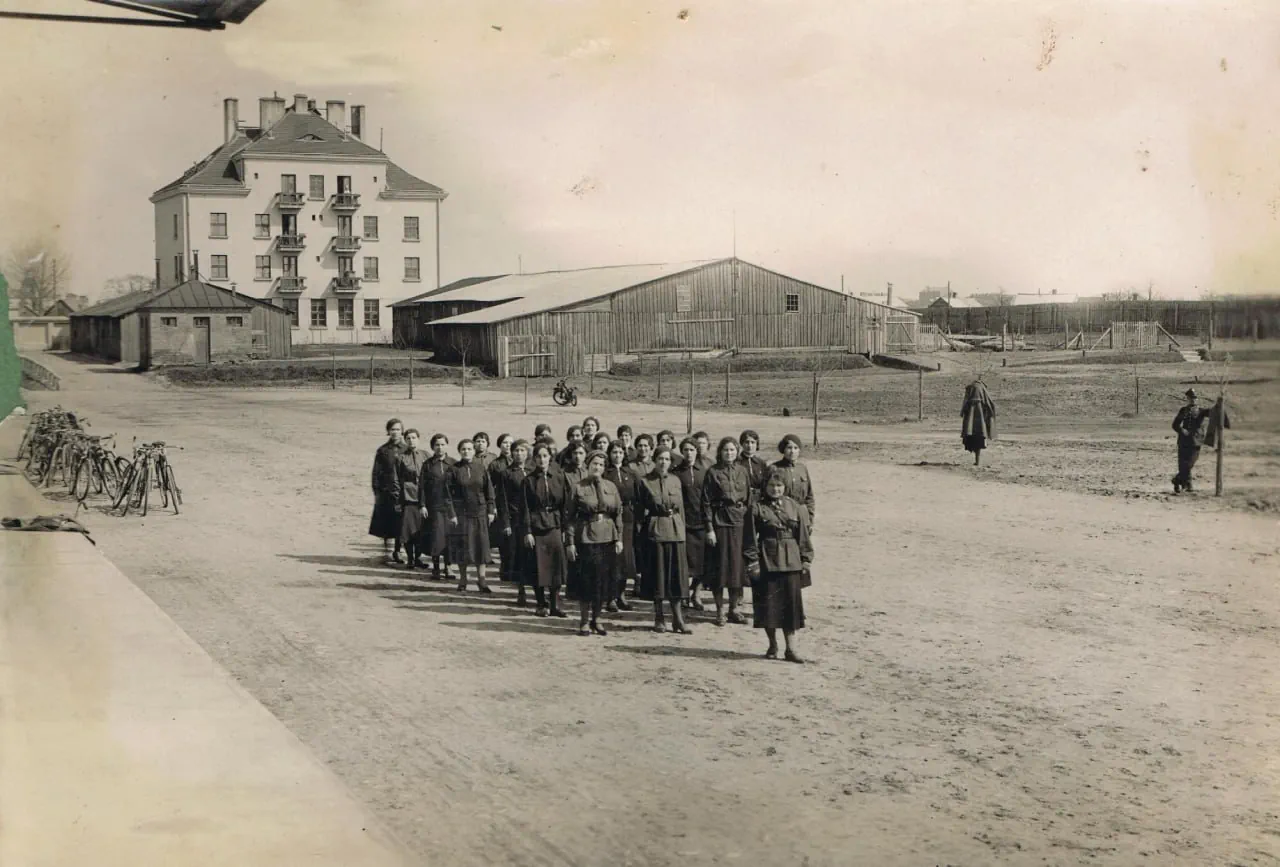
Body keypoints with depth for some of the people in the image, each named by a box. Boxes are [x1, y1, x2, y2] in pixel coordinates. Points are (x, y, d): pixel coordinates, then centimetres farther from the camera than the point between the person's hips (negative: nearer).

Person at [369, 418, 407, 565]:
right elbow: (376, 473, 4)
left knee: (400, 527, 6)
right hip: (386, 493, -1)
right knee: (387, 527, -1)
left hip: (403, 492, 1)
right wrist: (377, 492, -3)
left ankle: (397, 552, 19)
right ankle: (387, 554, 5)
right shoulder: (382, 451, 3)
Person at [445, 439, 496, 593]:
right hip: (461, 513, -2)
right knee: (462, 546, 4)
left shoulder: (481, 469, 4)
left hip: (479, 512, 2)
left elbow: (489, 491, 8)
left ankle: (481, 579, 6)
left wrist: (490, 511, 2)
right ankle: (462, 580, 14)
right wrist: (451, 514, -10)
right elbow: (448, 493, -4)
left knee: (481, 545, 0)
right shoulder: (454, 470, -2)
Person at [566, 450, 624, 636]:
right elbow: (571, 516, -2)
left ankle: (596, 619, 19)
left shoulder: (610, 487, 8)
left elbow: (619, 513, 10)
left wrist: (619, 538, 3)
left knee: (604, 581, 5)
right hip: (586, 538, -3)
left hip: (608, 539, 3)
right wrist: (570, 542, -7)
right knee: (586, 581, -1)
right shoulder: (578, 488, -1)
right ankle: (584, 621, 11)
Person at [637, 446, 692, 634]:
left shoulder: (676, 481, 9)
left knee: (677, 575, 1)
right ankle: (659, 619, 11)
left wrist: (682, 531, 8)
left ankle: (678, 619, 5)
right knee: (657, 575, 1)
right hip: (655, 532, -3)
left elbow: (681, 508, 12)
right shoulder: (646, 482, 0)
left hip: (675, 532, 3)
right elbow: (641, 511, 3)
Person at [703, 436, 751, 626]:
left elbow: (749, 499, 12)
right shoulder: (713, 472, -3)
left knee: (738, 565, 5)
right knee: (720, 565, 1)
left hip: (739, 521, 3)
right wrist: (709, 528, -11)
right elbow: (706, 502, -5)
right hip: (720, 522, -3)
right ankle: (719, 610, 9)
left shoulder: (742, 471, 9)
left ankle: (734, 608, 16)